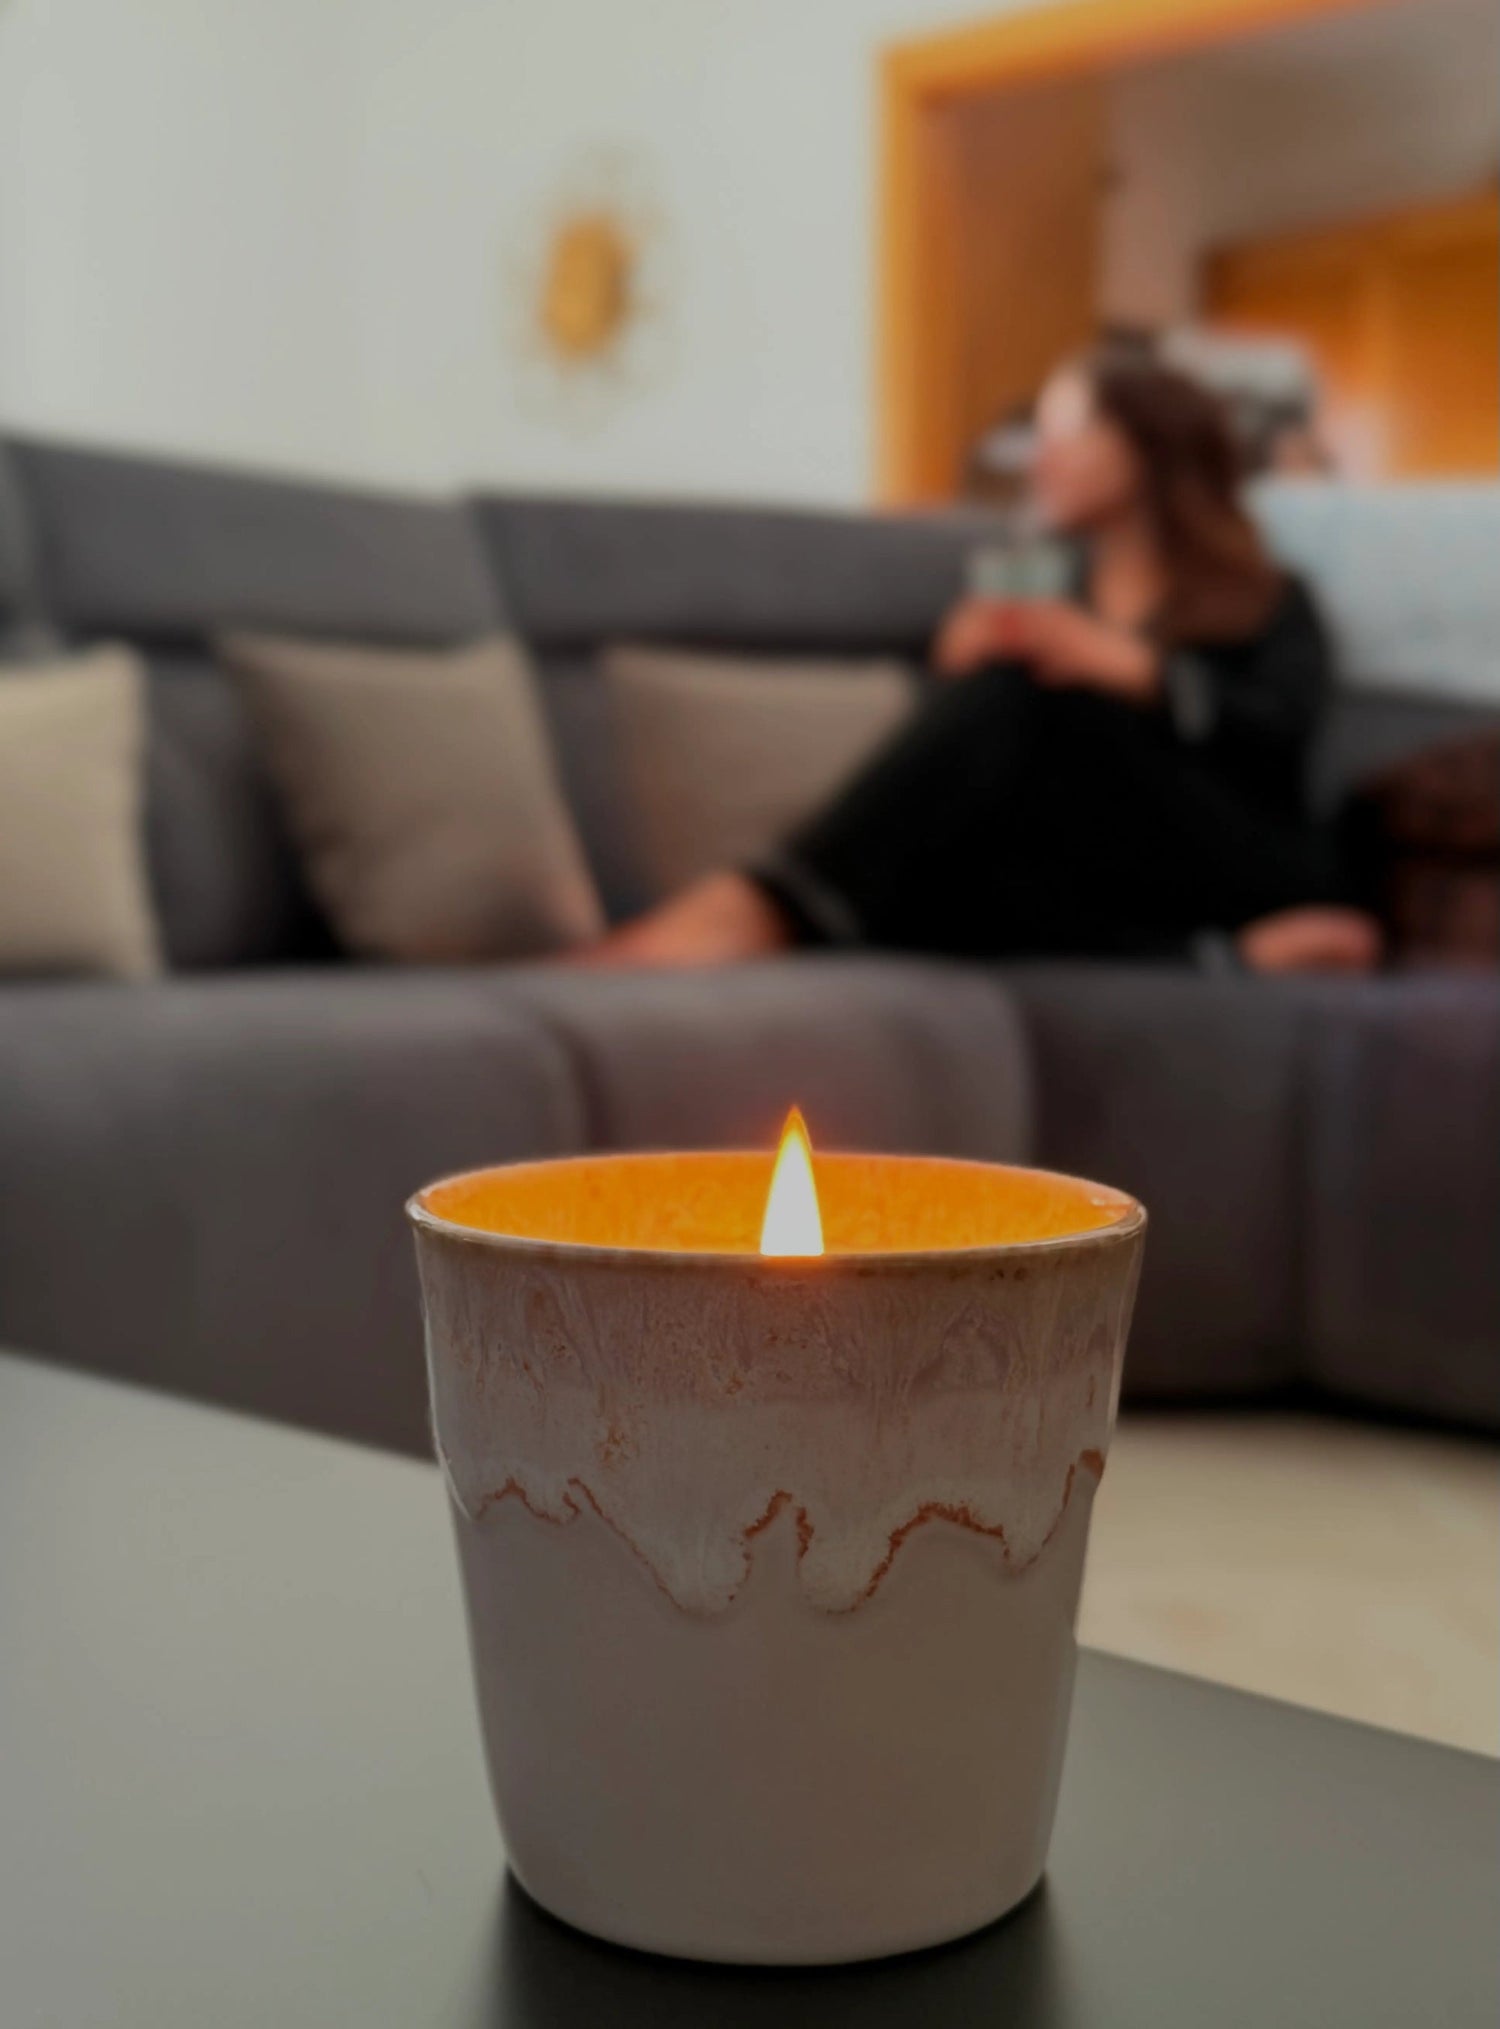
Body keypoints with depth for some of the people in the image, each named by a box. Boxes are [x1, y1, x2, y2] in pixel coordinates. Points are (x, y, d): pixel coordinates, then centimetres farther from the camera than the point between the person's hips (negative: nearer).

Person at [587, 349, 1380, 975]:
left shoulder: (1268, 607, 21)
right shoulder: (1043, 605, 29)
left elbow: (1279, 729, -2)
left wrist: (1127, 665, -18)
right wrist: (962, 673, -9)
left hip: (1246, 870, -3)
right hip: (1095, 891, 3)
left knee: (1018, 698, -27)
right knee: (909, 875, -31)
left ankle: (768, 909, -44)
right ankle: (1228, 958, -43)